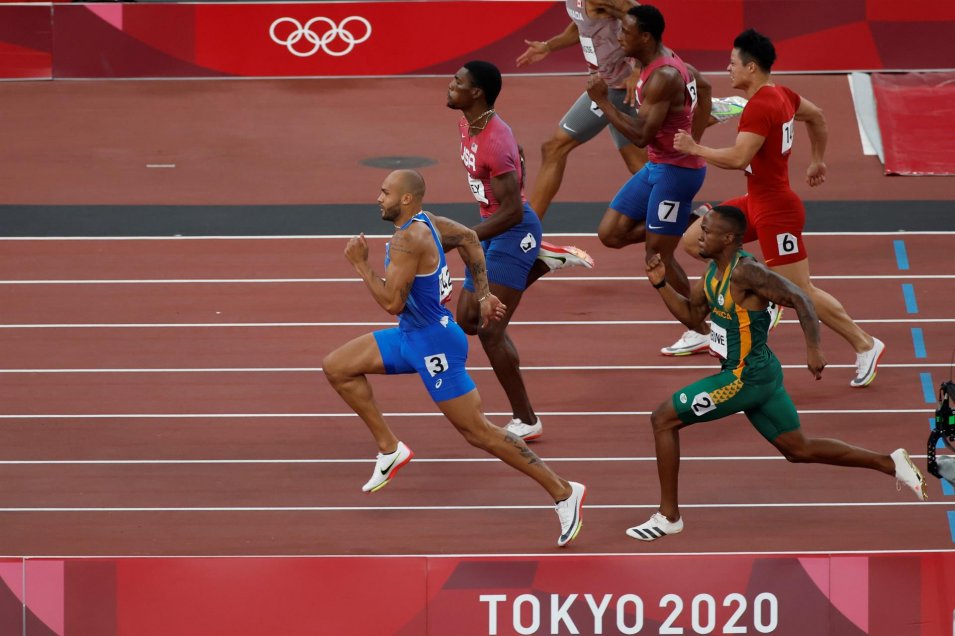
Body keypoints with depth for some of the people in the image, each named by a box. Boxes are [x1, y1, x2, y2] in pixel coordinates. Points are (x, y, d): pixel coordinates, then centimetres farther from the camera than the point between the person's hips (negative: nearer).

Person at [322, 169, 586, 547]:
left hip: (434, 345, -10)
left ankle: (562, 491, 1)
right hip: (410, 335, 10)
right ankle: (390, 449, 15)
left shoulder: (408, 239, -24)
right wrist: (483, 295, 23)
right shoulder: (426, 222, 4)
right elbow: (469, 239, 21)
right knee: (336, 368, 11)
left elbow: (392, 303, -27)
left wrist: (360, 264, -16)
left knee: (477, 431, -4)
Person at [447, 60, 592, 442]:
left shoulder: (495, 144, -27)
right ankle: (544, 262, 22)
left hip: (513, 232, -10)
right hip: (491, 231, 10)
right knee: (468, 321, 14)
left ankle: (526, 422, 1)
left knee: (490, 333, -10)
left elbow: (512, 211, -27)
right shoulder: (467, 125, 3)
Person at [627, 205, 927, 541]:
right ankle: (891, 464, 21)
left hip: (744, 377, -10)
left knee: (663, 420, -4)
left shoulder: (745, 272, -22)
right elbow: (691, 316, 18)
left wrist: (814, 349, -34)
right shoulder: (714, 272, 6)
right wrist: (661, 285, 4)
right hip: (760, 374, 10)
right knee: (798, 448, 20)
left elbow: (799, 299, -26)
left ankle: (668, 516, 3)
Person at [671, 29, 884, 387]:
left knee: (801, 293, -4)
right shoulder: (780, 95, 6)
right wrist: (818, 160, 33)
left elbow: (738, 159, -33)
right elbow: (816, 116, 23)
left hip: (775, 212, -10)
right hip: (756, 203, 10)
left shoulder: (759, 108, -24)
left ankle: (865, 345, 6)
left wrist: (695, 149, -20)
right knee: (694, 240, 12)